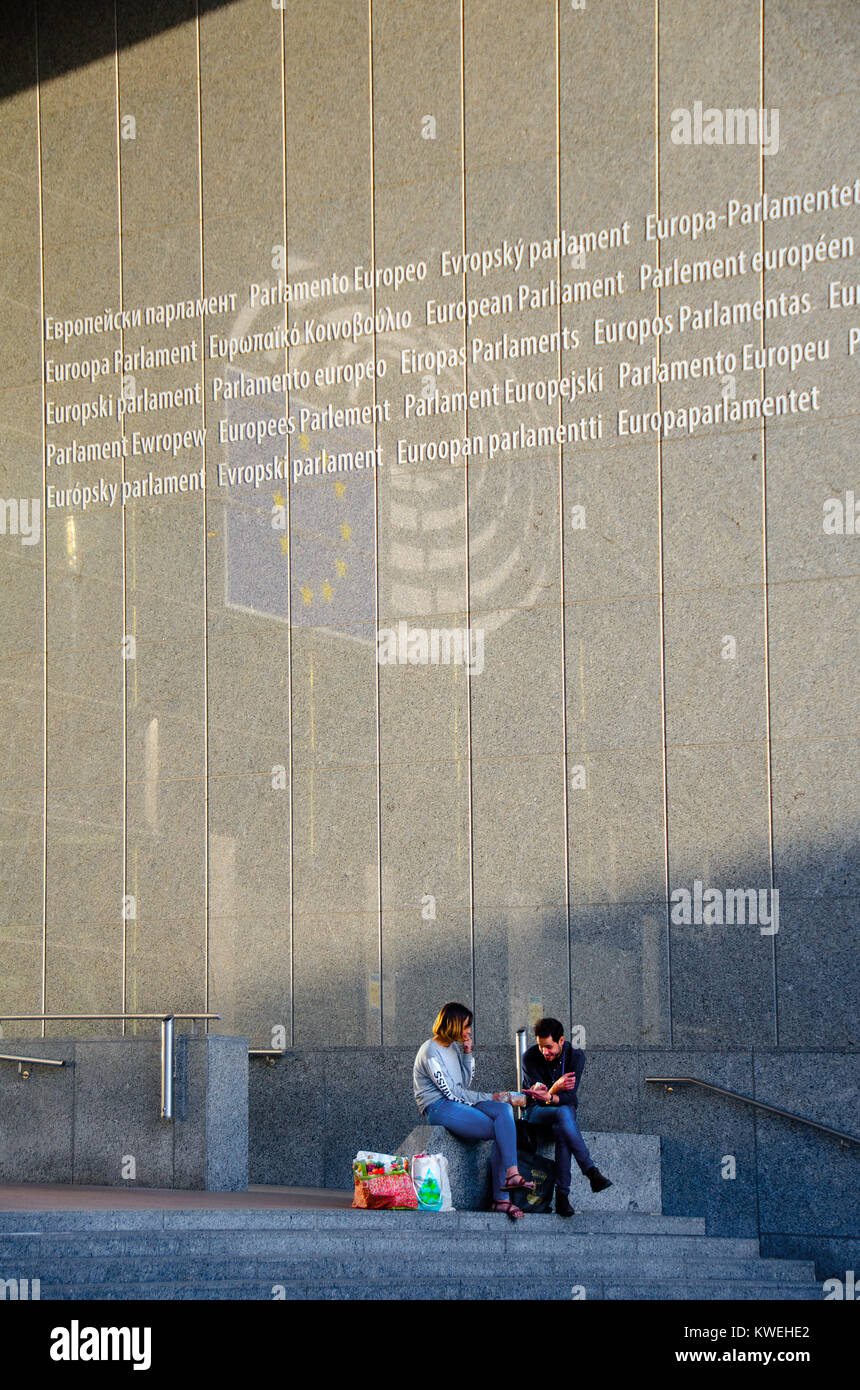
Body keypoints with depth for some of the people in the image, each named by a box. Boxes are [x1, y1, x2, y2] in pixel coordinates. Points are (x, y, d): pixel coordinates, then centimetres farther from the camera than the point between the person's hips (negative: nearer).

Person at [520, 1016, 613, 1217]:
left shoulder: (575, 1056, -8)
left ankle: (562, 1196, -42)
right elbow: (535, 1095, -16)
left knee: (562, 1132, -37)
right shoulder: (530, 1057, -10)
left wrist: (547, 1097, -35)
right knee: (563, 1113, -37)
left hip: (565, 1110, 1)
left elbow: (570, 1096, -16)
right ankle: (591, 1172, -43)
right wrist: (555, 1089, -36)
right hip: (536, 1112, -1)